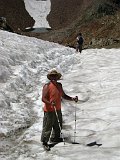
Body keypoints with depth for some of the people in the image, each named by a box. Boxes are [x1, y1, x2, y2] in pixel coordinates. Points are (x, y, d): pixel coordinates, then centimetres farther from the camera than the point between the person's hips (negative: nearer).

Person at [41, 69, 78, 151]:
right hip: (49, 110, -7)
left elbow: (63, 95, 19)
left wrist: (72, 98, 5)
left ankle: (55, 138, 40)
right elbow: (43, 98, -18)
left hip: (58, 109, 7)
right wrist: (50, 103, -35)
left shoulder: (59, 85, 8)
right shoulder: (47, 86, -14)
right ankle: (44, 142, 11)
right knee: (47, 127, -1)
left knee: (58, 125, 20)